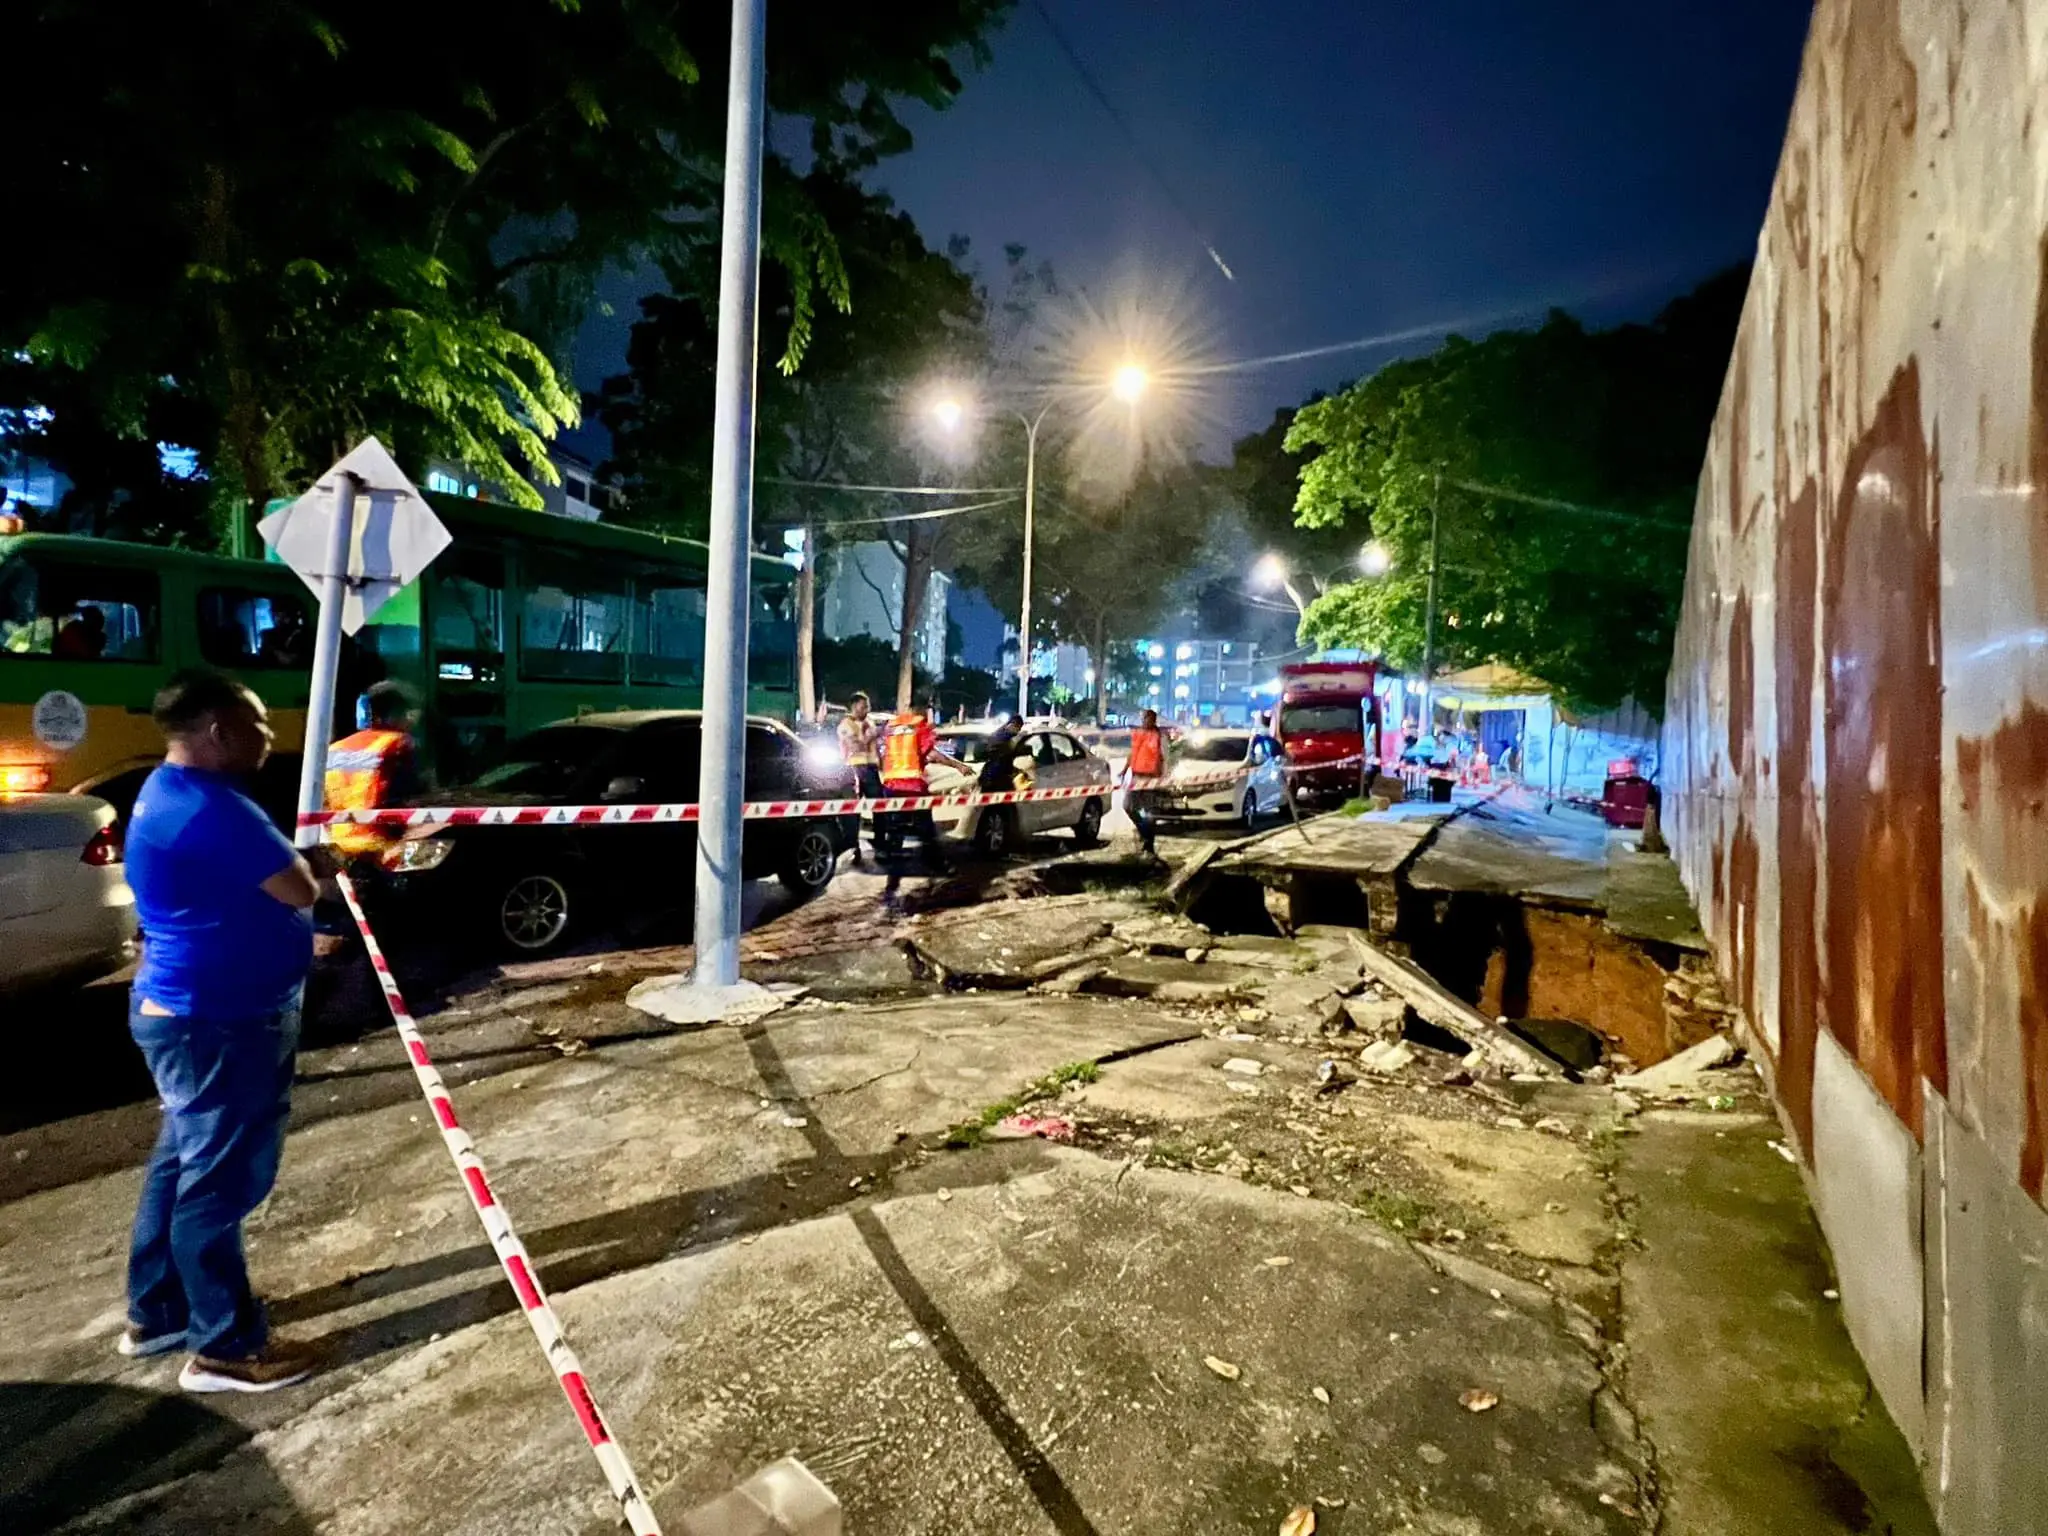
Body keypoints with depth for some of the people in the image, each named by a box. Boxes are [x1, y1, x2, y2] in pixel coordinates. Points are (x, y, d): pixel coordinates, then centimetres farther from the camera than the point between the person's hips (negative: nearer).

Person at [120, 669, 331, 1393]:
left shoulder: (170, 792, 11)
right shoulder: (209, 806, -25)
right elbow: (301, 890, -20)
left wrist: (303, 863, 3)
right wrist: (316, 863, 0)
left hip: (190, 1012, 11)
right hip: (217, 1021, -11)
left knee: (183, 1162, 21)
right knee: (219, 1176, 1)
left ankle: (156, 1314, 37)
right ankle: (224, 1345, 14)